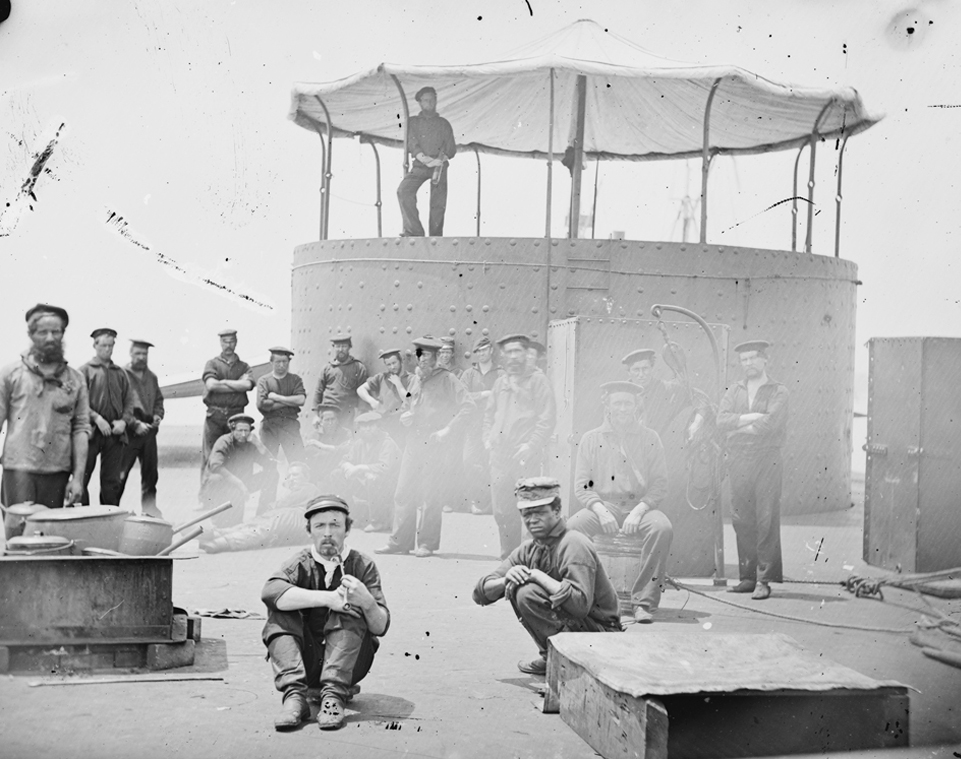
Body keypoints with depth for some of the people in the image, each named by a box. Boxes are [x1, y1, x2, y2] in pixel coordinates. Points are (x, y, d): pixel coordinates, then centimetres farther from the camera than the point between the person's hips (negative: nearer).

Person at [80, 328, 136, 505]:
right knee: (82, 476, -2)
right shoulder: (85, 370, 2)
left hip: (115, 432, 4)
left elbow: (129, 400, 13)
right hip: (91, 431, -4)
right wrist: (96, 418, -16)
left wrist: (124, 421, -3)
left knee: (112, 480, 5)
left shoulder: (120, 373, 15)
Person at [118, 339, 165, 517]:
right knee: (121, 473, -3)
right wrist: (135, 424, -17)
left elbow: (159, 399, 22)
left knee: (151, 471, 10)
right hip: (129, 431, -6)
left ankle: (149, 508, 19)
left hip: (149, 430, 6)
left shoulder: (151, 377, 13)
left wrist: (158, 415, 2)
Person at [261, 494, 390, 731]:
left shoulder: (362, 566, -2)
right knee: (279, 612, -19)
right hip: (307, 661, 1)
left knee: (351, 610, -23)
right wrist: (327, 598, -34)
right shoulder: (300, 564, -2)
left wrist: (367, 601, -33)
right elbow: (270, 591, -26)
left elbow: (381, 627, -9)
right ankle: (294, 695, -30)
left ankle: (334, 694, -30)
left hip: (348, 663, -1)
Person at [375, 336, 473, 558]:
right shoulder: (415, 381, 15)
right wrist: (406, 417, 5)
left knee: (432, 497, -2)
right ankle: (399, 541, 11)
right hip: (414, 442, 6)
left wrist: (447, 430, -16)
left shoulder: (447, 380, -4)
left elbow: (468, 407, -12)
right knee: (403, 493, 3)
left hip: (437, 446, -6)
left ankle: (427, 544, 7)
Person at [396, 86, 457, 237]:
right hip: (419, 166, -1)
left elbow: (451, 148, 12)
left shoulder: (443, 123, 16)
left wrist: (442, 158, -7)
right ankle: (414, 231, -28)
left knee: (438, 203, -9)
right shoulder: (412, 122, 14)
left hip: (439, 166, 1)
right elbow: (411, 142, -2)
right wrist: (423, 157, -19)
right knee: (404, 190, -25)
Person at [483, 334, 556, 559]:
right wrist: (488, 439, 11)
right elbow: (489, 414, 26)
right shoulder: (500, 383, 18)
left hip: (525, 455, -6)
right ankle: (508, 556, 16)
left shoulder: (536, 379, 0)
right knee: (500, 509, 5)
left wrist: (531, 446, -13)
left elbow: (547, 417, -6)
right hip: (499, 454, 6)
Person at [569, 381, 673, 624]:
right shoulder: (591, 439, 10)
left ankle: (644, 602, -24)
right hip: (600, 506, 0)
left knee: (662, 528, -32)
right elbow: (581, 486, 5)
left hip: (639, 506, 0)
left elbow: (659, 485, 4)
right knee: (571, 528, -30)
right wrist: (601, 510, -14)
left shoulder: (649, 438, 9)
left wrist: (638, 511, -14)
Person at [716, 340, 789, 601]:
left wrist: (737, 428, -3)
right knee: (741, 520, 4)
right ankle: (748, 576, 10)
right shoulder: (734, 391, 15)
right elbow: (721, 422, 0)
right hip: (738, 460, 4)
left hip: (766, 460, -4)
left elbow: (769, 425, -13)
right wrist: (751, 417, -11)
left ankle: (764, 579, -4)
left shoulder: (778, 392, 3)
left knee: (766, 520, -7)